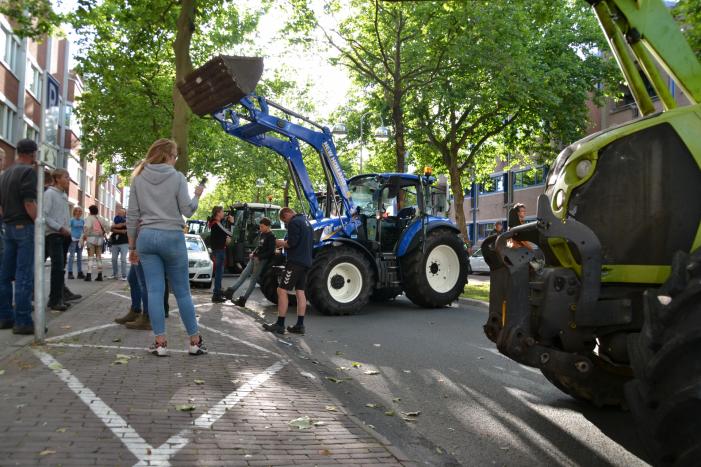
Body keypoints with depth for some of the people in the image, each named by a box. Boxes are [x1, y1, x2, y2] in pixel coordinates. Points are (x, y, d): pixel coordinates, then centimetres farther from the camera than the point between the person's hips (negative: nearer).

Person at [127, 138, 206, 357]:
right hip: (172, 237, -2)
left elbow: (132, 215, 6)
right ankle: (195, 341, 12)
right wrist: (197, 195, 13)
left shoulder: (139, 178, 6)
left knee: (155, 291, 3)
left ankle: (160, 342, 1)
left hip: (147, 237, 3)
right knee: (182, 291, 5)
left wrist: (132, 245, 12)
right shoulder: (177, 177, -4)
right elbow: (187, 210, -6)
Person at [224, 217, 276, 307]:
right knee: (244, 274, 4)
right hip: (255, 258, 8)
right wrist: (253, 253, 9)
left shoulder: (271, 236, -11)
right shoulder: (262, 234, 15)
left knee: (253, 279, -5)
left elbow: (271, 251, -17)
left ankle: (243, 300, -4)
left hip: (262, 260, -8)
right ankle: (231, 291, 5)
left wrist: (259, 257, -17)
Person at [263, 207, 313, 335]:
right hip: (306, 262, 10)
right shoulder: (306, 222, 19)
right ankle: (300, 325, 9)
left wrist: (281, 243, -1)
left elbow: (291, 242, -21)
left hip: (296, 261, -10)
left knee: (282, 290, -6)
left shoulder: (294, 222, -10)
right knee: (300, 292, 9)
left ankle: (280, 325, -6)